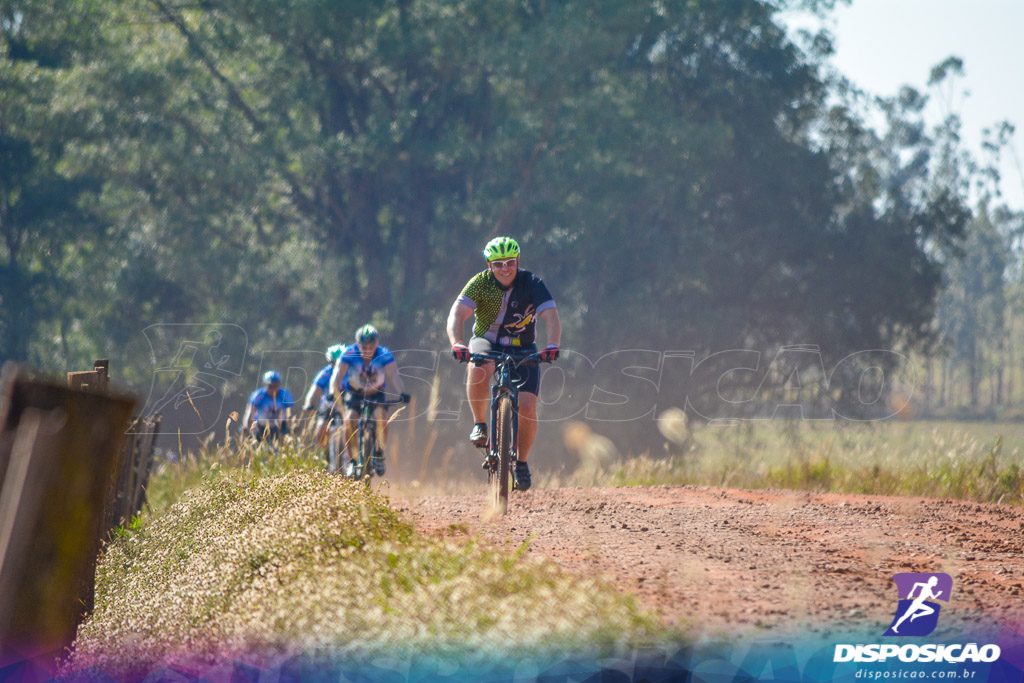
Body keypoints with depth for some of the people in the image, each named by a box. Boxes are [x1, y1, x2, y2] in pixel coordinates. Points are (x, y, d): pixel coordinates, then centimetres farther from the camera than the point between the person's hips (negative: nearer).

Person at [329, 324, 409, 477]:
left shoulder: (385, 355, -24)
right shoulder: (349, 354, -24)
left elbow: (393, 375, -37)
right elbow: (337, 375, -32)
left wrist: (402, 393, -55)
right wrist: (334, 392, -51)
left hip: (376, 393, 0)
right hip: (354, 393, 0)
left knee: (382, 417, -27)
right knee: (349, 419, -25)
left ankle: (379, 454, -8)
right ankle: (350, 459, -11)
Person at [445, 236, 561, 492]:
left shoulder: (531, 284, -16)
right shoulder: (480, 283, -16)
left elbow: (551, 317, -26)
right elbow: (457, 314, -27)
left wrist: (553, 345, -46)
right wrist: (457, 343, -46)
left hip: (522, 350, 1)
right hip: (487, 343, 0)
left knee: (527, 407, -16)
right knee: (478, 370, -37)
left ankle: (522, 461, 7)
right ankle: (479, 423, -14)